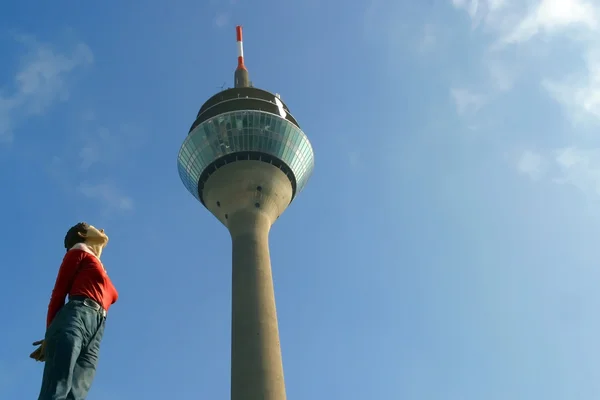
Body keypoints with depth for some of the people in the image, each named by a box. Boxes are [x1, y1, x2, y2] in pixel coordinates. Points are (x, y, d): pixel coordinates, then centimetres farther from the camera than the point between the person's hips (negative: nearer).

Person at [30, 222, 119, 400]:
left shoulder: (103, 274, 34)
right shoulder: (80, 251, 18)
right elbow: (59, 291, 8)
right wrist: (50, 334, -2)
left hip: (94, 340, 5)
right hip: (74, 319, -5)